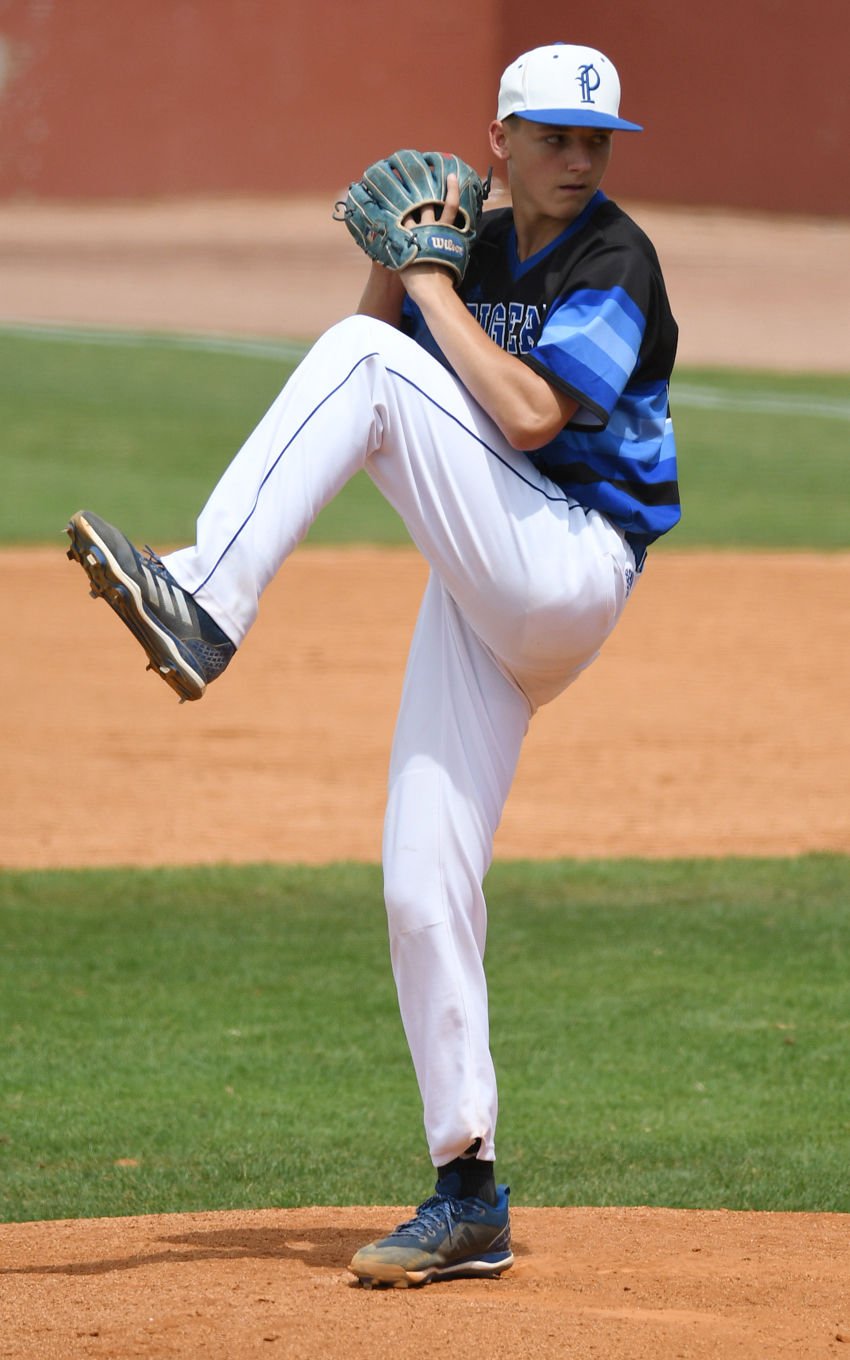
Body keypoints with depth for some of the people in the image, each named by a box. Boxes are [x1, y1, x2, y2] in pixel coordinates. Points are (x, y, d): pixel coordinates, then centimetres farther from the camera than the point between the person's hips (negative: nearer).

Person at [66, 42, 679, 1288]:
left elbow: (530, 414, -21)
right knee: (424, 889, 0)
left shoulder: (615, 264, -8)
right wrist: (393, 267, -1)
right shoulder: (483, 250, 15)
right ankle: (468, 1197, 5)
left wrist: (431, 289, -12)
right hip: (483, 599, 7)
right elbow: (384, 342, 15)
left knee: (365, 364, -21)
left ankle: (205, 605, -30)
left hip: (568, 568, -7)